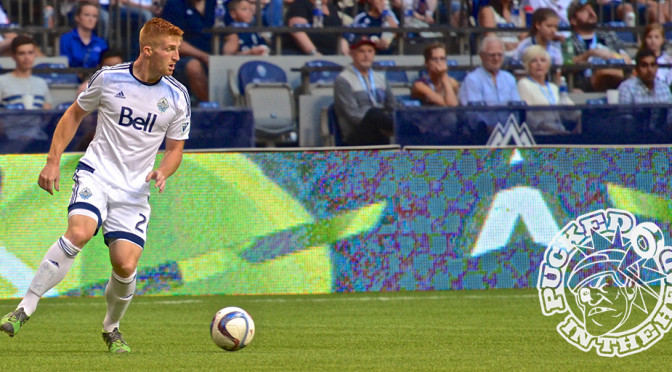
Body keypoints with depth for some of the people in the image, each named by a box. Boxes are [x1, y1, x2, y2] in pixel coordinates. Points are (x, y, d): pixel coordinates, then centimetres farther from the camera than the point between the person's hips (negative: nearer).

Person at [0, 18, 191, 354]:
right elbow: (75, 114, 11)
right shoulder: (108, 79, -4)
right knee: (80, 232, -30)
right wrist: (53, 161, 5)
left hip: (135, 189, 2)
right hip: (95, 174, -2)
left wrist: (163, 172, -10)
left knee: (125, 265, -11)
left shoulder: (177, 97, 1)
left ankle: (111, 328, 19)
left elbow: (175, 148, 12)